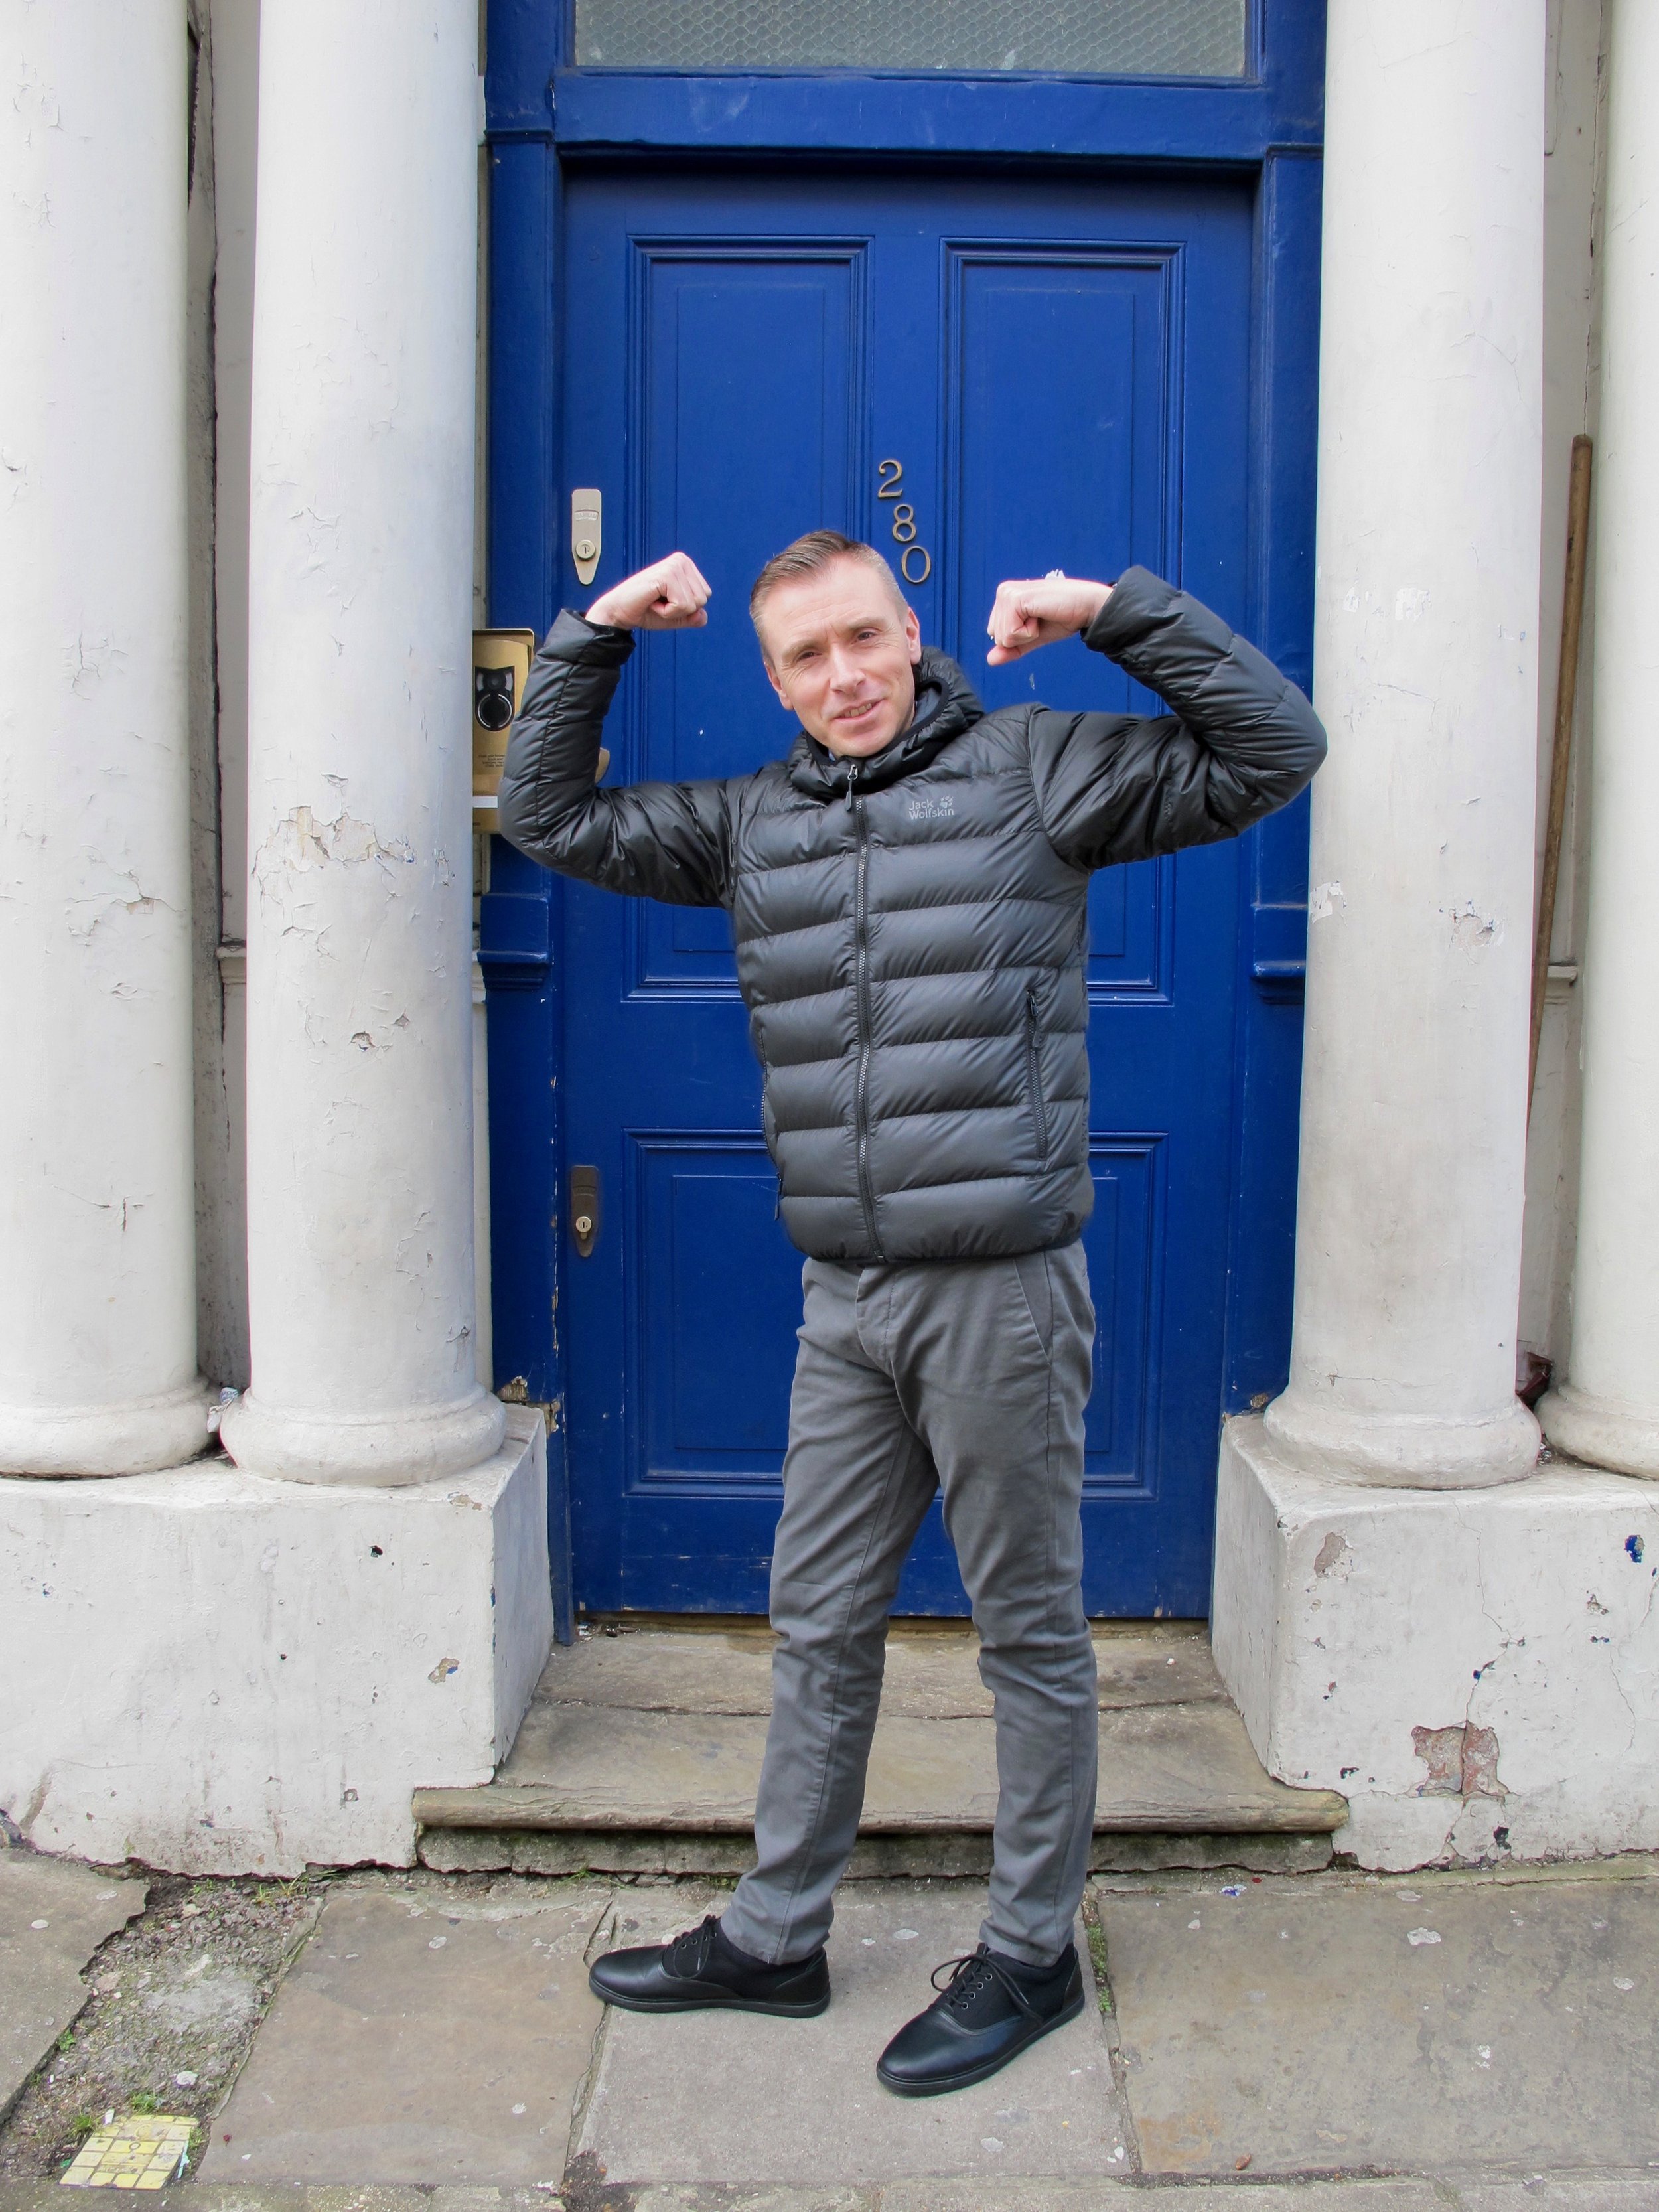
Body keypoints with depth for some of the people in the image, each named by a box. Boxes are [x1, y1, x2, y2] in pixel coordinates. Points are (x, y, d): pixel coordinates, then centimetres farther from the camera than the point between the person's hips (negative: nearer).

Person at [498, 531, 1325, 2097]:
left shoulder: (1032, 769, -1)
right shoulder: (750, 822, 12)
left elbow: (1274, 751, -3)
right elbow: (550, 816, 19)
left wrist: (1115, 611, -10)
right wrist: (595, 636, 10)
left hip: (1002, 1290, -5)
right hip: (844, 1297, 5)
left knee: (1031, 1631, 9)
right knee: (819, 1627, 16)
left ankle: (1032, 1955, 27)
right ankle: (774, 1939, 33)